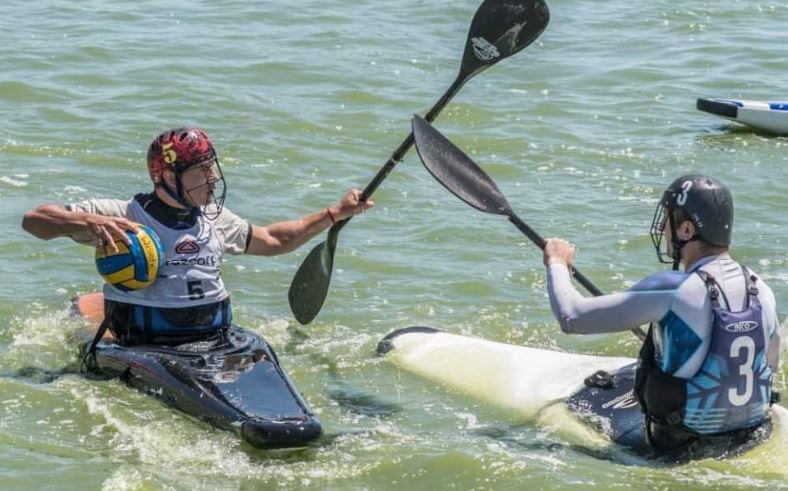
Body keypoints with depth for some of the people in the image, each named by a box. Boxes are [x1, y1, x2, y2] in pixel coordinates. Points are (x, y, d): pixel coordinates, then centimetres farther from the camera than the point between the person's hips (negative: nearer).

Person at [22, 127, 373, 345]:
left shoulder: (213, 220, 17)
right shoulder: (124, 216, -3)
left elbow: (272, 240, 33)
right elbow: (34, 220, -7)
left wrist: (334, 214, 29)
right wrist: (87, 223, -26)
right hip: (150, 352, -5)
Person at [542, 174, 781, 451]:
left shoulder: (673, 290, -23)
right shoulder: (761, 290, -4)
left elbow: (572, 316, -21)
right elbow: (771, 364, 13)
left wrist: (557, 263, -2)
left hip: (676, 442, -6)